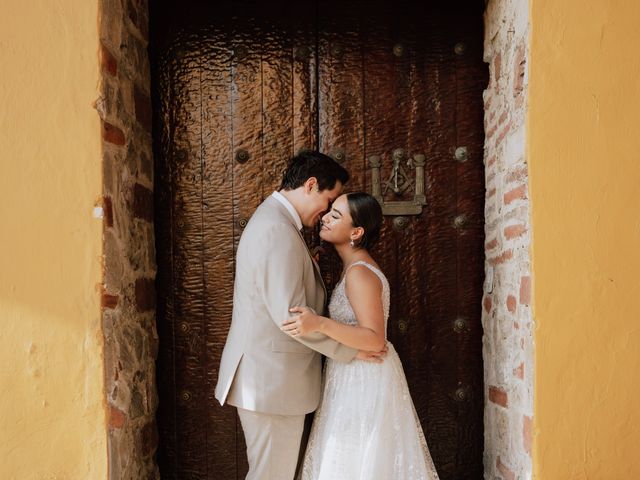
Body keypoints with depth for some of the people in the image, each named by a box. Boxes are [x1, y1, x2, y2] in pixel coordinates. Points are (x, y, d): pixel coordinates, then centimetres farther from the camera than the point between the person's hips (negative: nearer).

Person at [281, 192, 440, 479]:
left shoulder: (359, 273, -20)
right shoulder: (355, 267, 10)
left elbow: (375, 339, -25)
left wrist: (320, 324, -35)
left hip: (364, 381, -10)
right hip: (354, 378, 10)